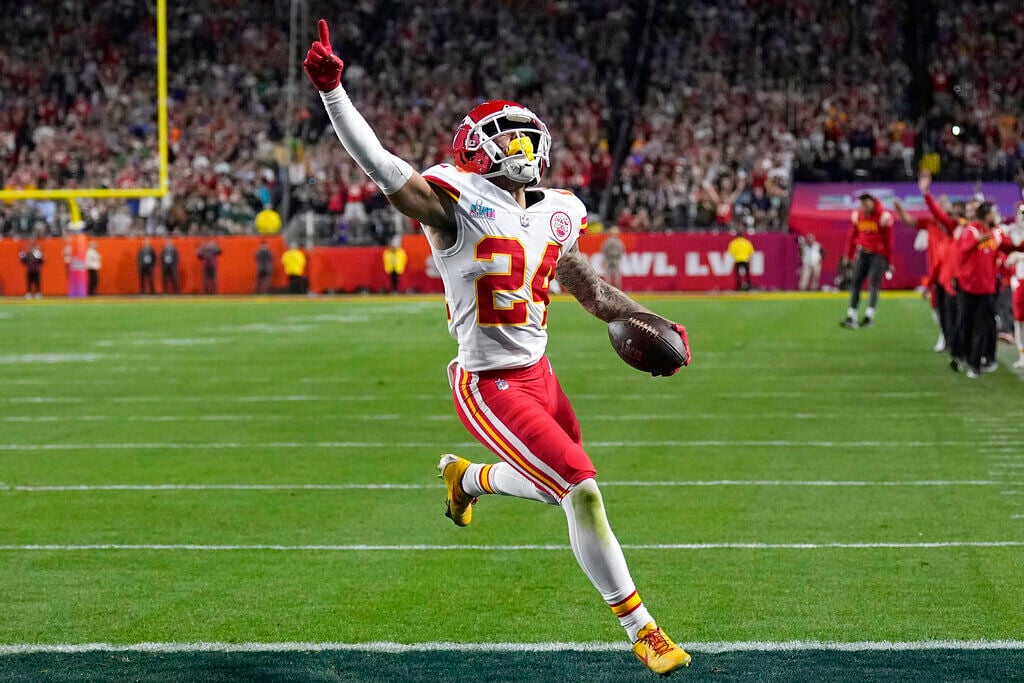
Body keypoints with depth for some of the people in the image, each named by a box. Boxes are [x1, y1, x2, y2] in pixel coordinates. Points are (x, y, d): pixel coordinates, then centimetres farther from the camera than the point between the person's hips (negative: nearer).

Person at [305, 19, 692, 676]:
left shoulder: (553, 218, 8)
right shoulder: (457, 205, -12)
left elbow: (594, 290, 19)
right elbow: (378, 163, -19)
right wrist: (332, 91, -30)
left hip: (538, 373, 8)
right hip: (489, 387, -8)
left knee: (559, 488, 21)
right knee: (583, 491, -14)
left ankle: (466, 476, 49)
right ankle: (640, 628, -3)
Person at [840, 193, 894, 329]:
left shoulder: (883, 216, -10)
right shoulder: (857, 216, 4)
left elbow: (889, 240, -5)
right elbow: (852, 236, 14)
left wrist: (889, 261, -4)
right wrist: (849, 256, 13)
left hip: (878, 255, -5)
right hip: (863, 254, 5)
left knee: (874, 284, -13)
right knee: (855, 283, -1)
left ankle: (869, 316, -12)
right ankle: (851, 317, -1)